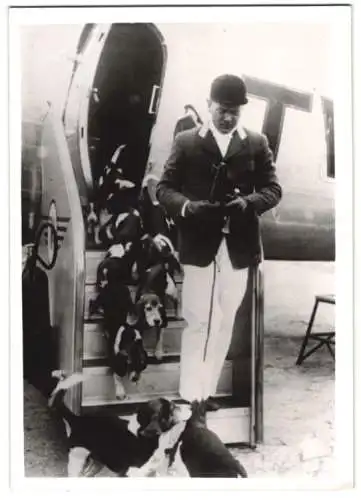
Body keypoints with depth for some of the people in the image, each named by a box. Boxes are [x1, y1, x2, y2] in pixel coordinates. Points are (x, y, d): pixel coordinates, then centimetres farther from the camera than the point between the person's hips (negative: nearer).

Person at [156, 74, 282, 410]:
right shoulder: (186, 142, 3)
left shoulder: (257, 144, 8)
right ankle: (189, 395, 7)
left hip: (239, 247, 3)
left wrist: (248, 202, -17)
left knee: (223, 323, 10)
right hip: (199, 245, -2)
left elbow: (273, 189, 4)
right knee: (197, 322, -2)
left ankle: (207, 391, 22)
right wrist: (188, 207, -20)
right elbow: (164, 187, 1)